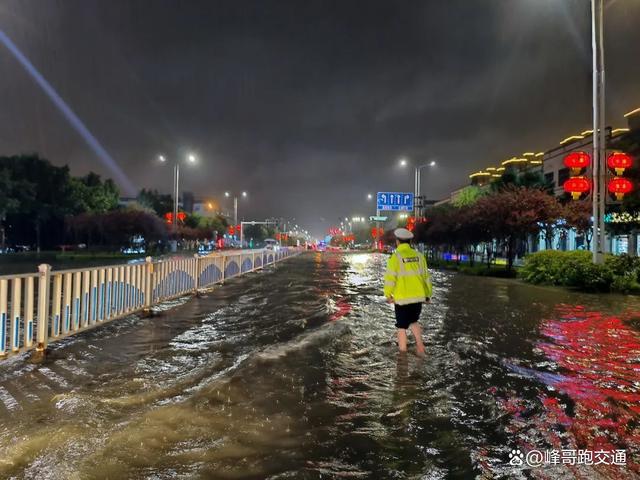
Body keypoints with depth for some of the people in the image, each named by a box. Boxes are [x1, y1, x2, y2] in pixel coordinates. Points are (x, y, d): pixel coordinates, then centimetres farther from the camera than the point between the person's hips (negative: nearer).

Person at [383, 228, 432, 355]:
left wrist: (388, 295, 2)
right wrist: (428, 294, 16)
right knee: (413, 321, 25)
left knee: (402, 327, 10)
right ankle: (419, 343, 6)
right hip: (418, 297, 4)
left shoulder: (396, 257, -11)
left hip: (402, 298, -4)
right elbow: (426, 276, 7)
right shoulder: (419, 255, 3)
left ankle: (403, 353, 17)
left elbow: (390, 278, -12)